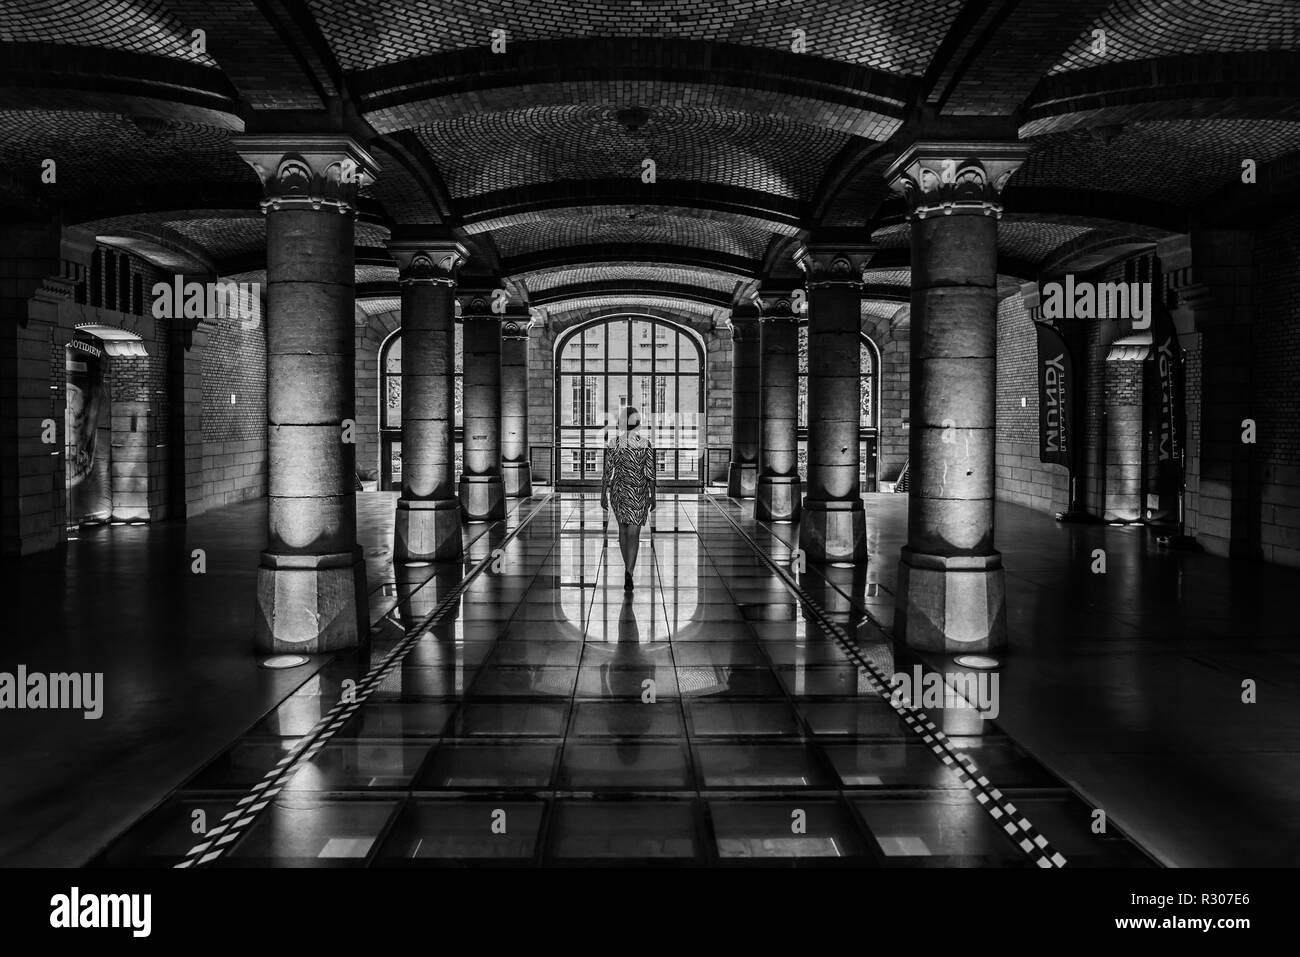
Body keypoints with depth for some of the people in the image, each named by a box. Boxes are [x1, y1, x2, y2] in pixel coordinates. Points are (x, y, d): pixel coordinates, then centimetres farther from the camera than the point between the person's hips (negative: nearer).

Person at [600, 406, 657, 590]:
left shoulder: (612, 442, -5)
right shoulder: (645, 443, -8)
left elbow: (607, 471, -4)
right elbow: (650, 473, -7)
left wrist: (603, 495, 4)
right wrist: (653, 496, 2)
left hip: (618, 491, 2)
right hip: (638, 492, -2)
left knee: (622, 529, 19)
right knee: (634, 533, -2)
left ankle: (628, 567, 32)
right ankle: (629, 571, -19)